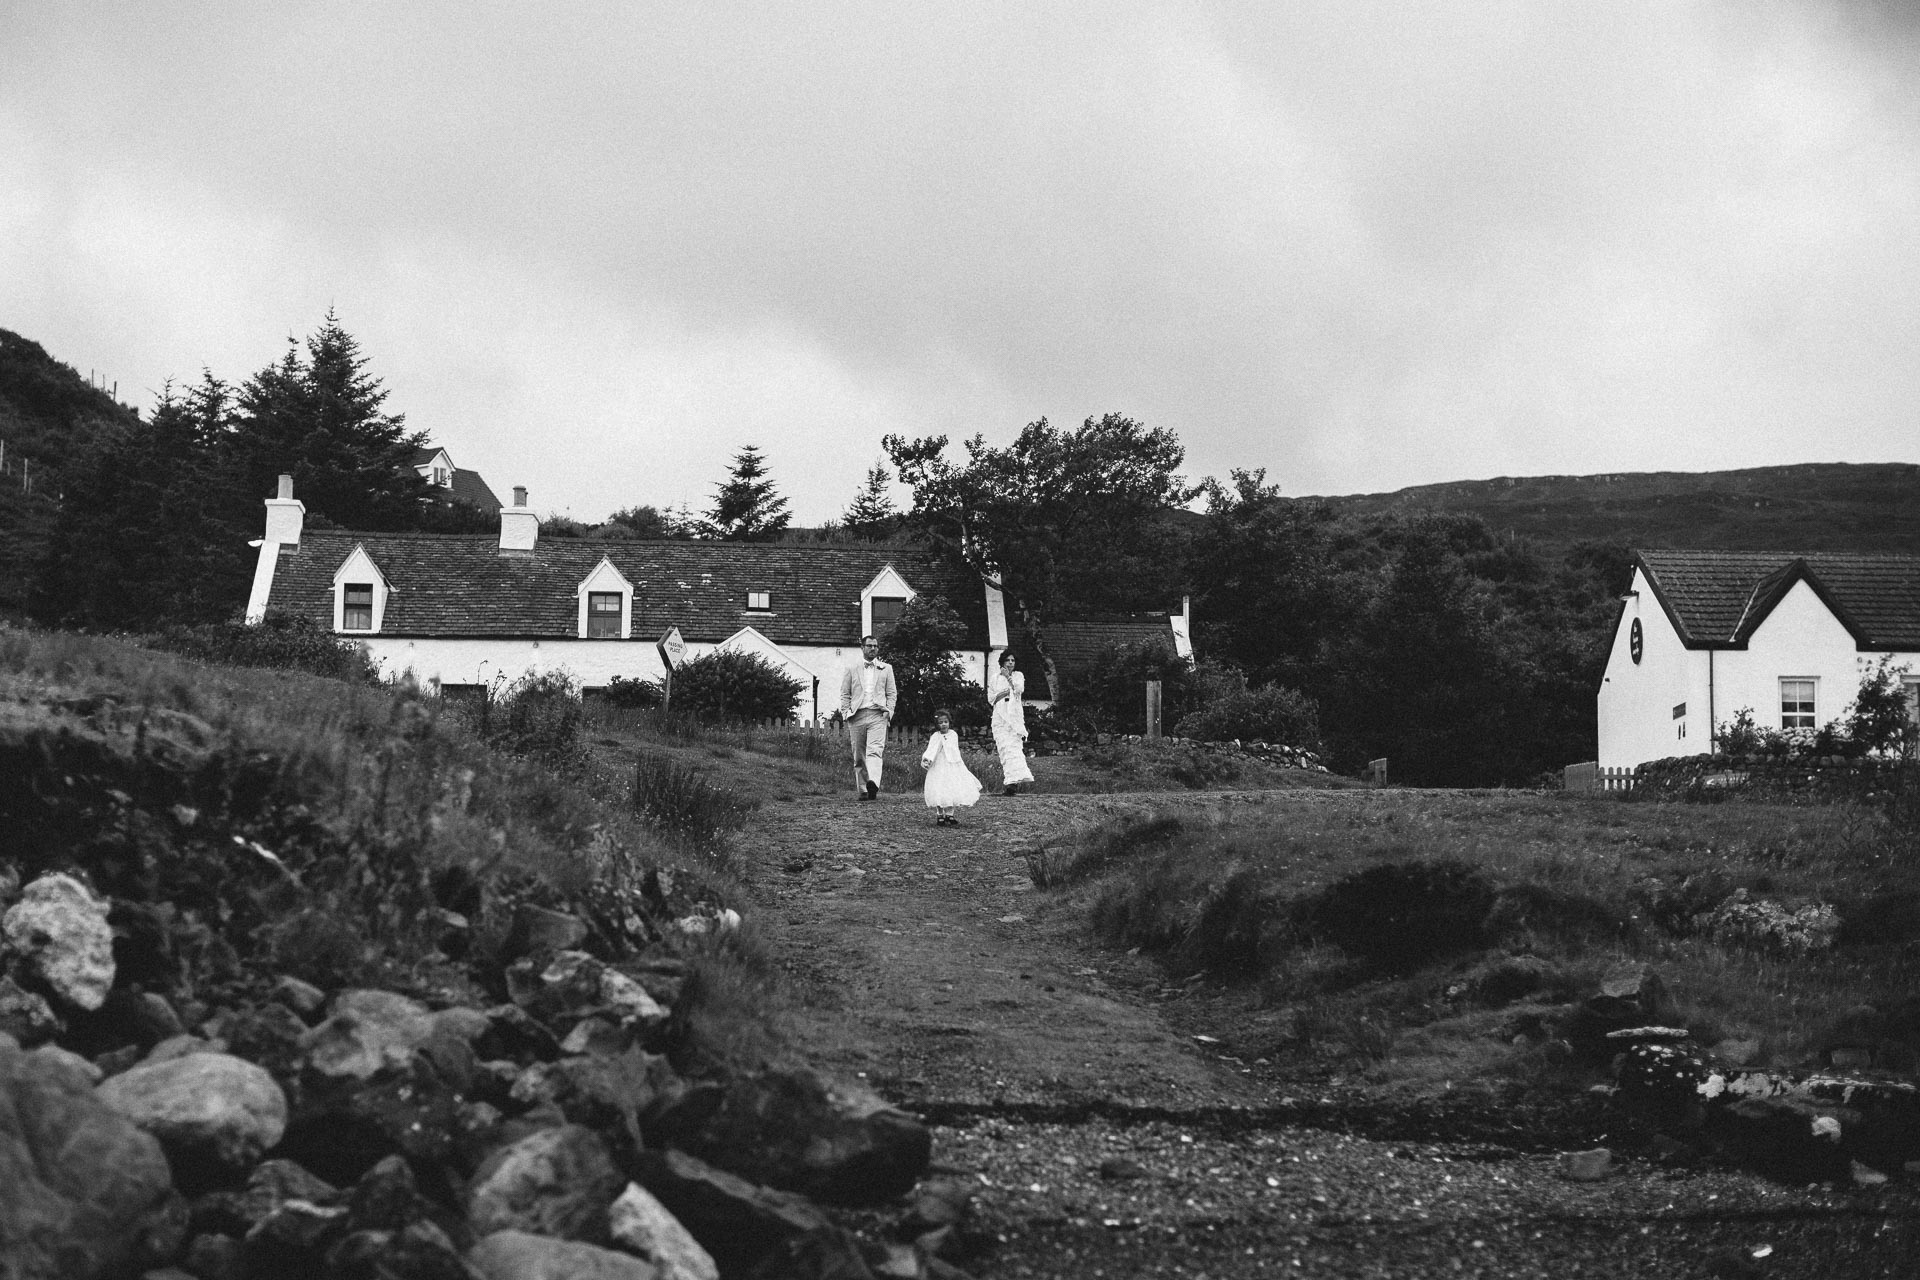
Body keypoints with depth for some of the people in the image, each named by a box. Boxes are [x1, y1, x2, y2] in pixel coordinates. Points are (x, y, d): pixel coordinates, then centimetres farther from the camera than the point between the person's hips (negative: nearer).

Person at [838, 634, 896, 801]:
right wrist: (846, 712, -1)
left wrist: (889, 711, 0)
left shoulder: (886, 669, 17)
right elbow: (845, 694, 14)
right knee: (858, 757, 2)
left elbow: (891, 693, 15)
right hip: (856, 716, 2)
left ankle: (873, 783, -41)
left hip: (877, 714, -2)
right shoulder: (851, 670, 16)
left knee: (874, 750, -21)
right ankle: (863, 790, 9)